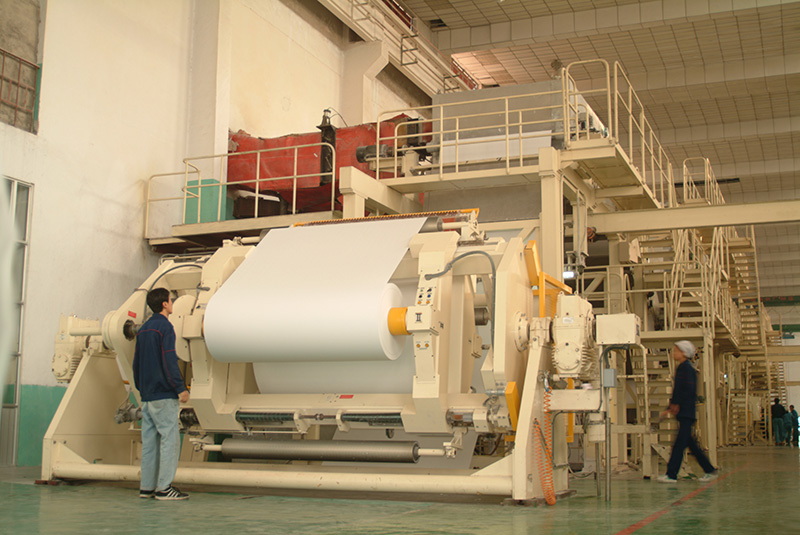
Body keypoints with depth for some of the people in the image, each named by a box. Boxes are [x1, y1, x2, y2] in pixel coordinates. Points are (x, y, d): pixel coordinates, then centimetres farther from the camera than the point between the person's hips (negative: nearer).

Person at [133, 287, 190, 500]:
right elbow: (169, 360, -17)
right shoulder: (165, 327, -10)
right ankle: (164, 487, -7)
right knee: (169, 438, -5)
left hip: (147, 395, 8)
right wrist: (181, 389, -15)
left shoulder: (143, 329, 15)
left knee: (149, 440, 9)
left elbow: (136, 361, 19)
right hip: (164, 395, -8)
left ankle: (147, 487, 11)